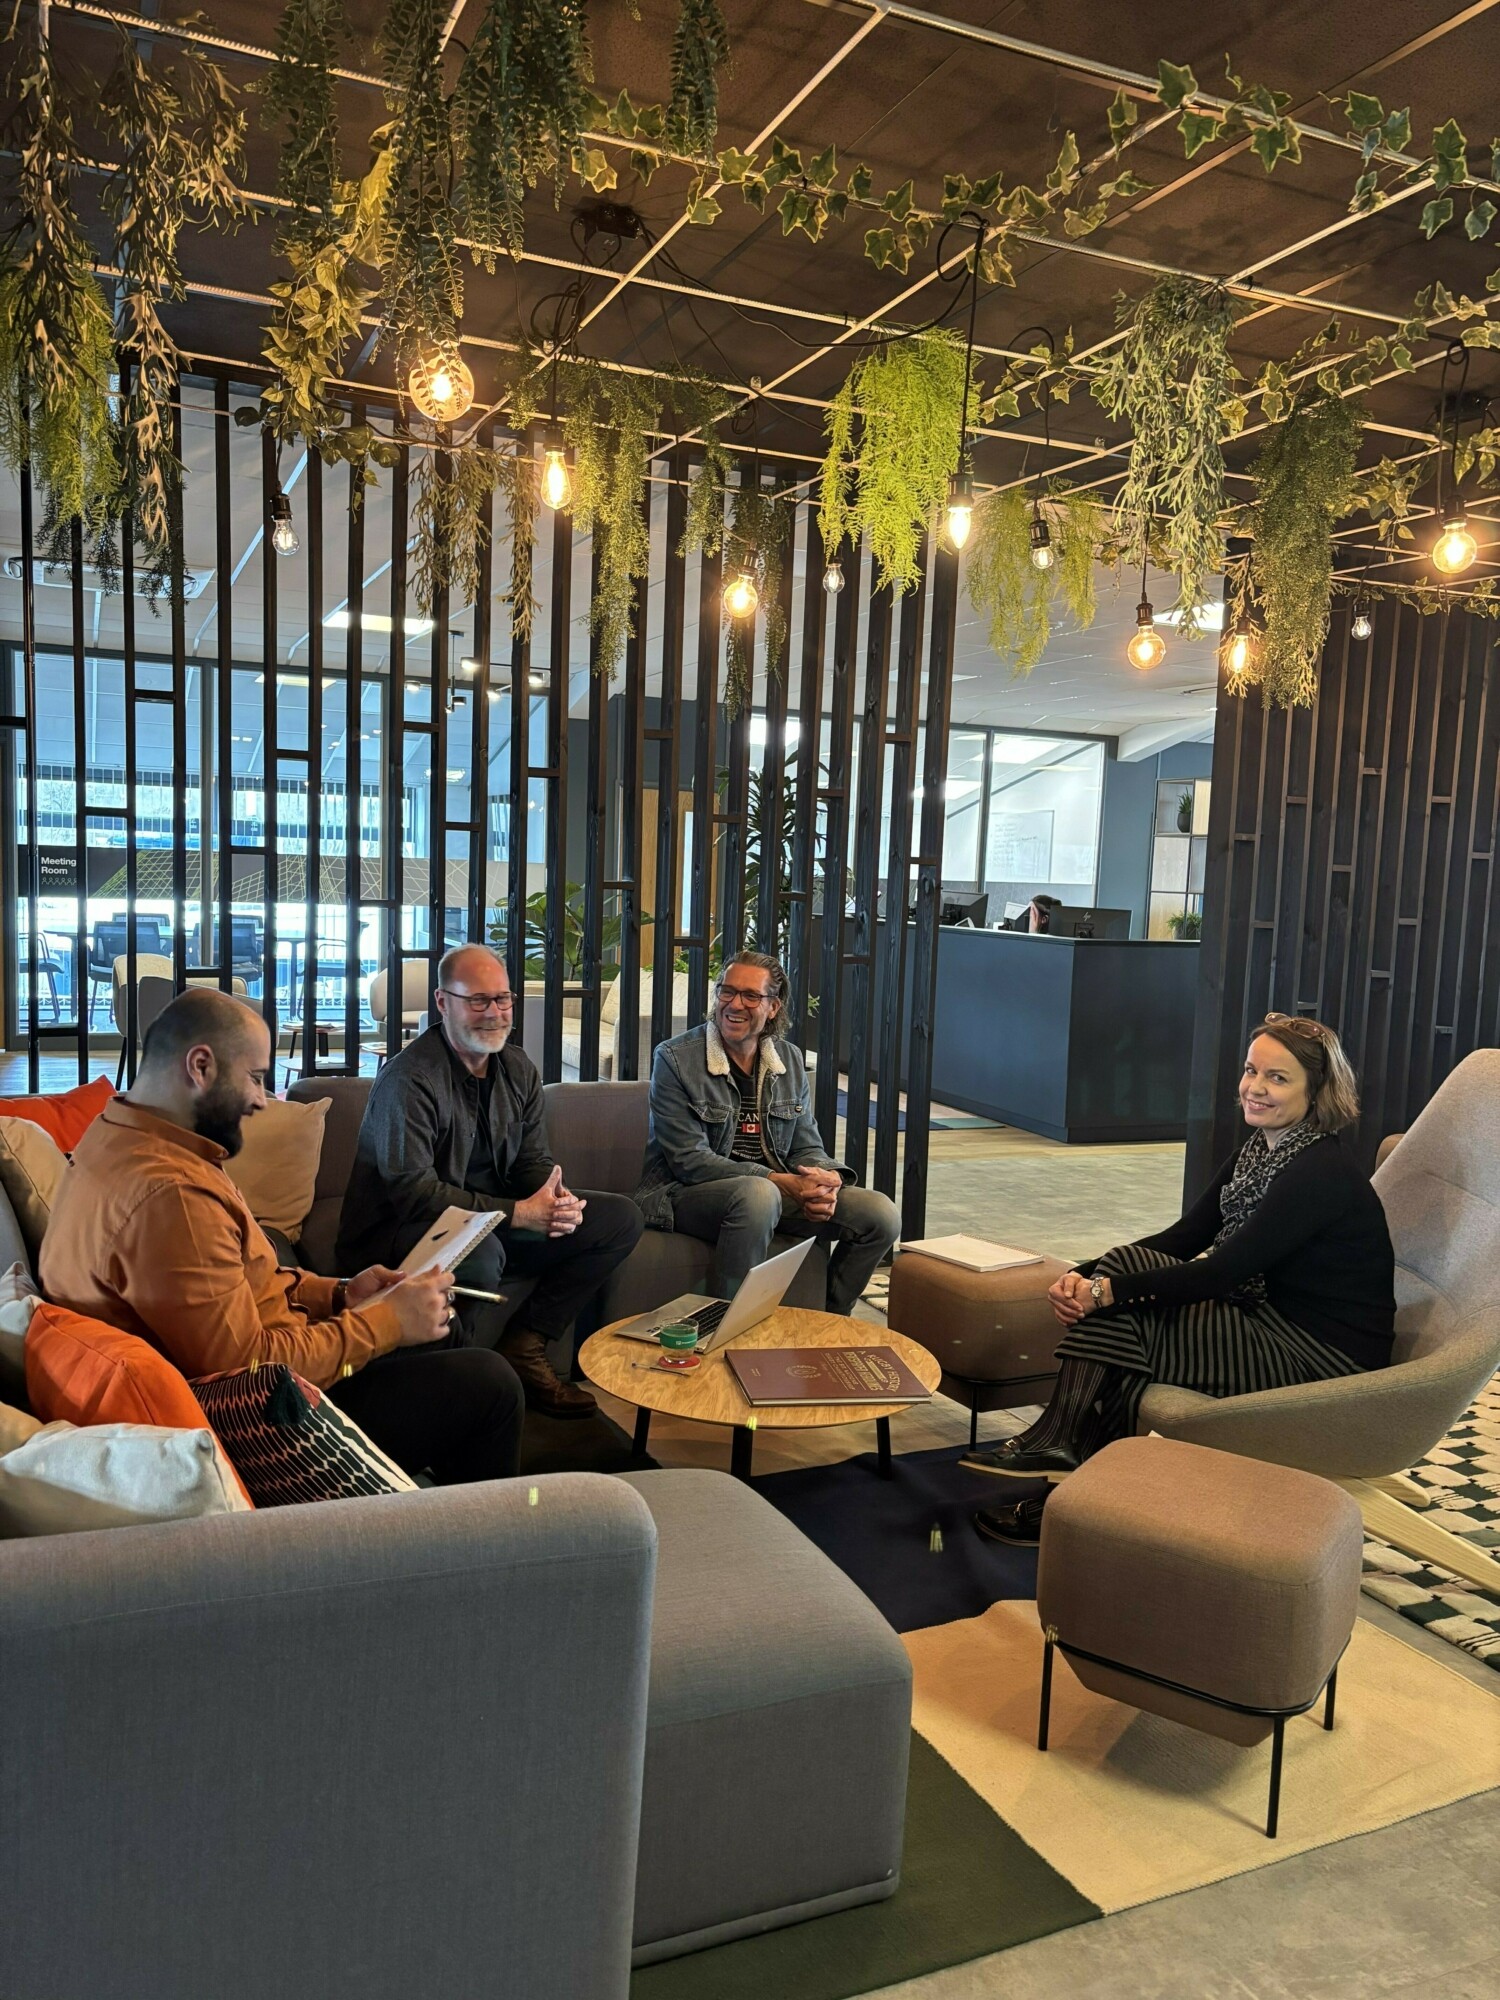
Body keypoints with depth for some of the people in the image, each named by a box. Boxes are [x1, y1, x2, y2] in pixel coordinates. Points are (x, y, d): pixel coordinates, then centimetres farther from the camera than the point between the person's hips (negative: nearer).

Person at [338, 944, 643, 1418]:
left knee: (621, 1218, -2)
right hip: (400, 1233, -8)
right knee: (479, 1250, -41)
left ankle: (522, 1348, -5)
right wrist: (518, 1213, -28)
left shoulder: (518, 1069, 7)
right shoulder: (409, 1078, -18)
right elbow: (414, 1191, -24)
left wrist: (558, 1198, -16)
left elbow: (533, 1159, 10)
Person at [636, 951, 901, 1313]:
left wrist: (826, 1181, -16)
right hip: (687, 1194, -5)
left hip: (777, 1189, 6)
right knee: (759, 1194, -39)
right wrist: (781, 1182, -24)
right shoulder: (675, 1059, -8)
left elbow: (806, 1146, 11)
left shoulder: (790, 1060, 9)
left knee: (881, 1214, -10)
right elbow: (689, 1160, -15)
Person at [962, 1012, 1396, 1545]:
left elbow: (1221, 1272, -26)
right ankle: (1057, 1439, -12)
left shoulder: (1321, 1173, -22)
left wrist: (1109, 1292, -25)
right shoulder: (1256, 1152, 7)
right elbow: (1184, 1239, 4)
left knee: (1126, 1321, -19)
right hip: (1269, 1316, 9)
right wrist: (1086, 1277, -10)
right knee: (1122, 1263, -10)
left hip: (1324, 1353, -9)